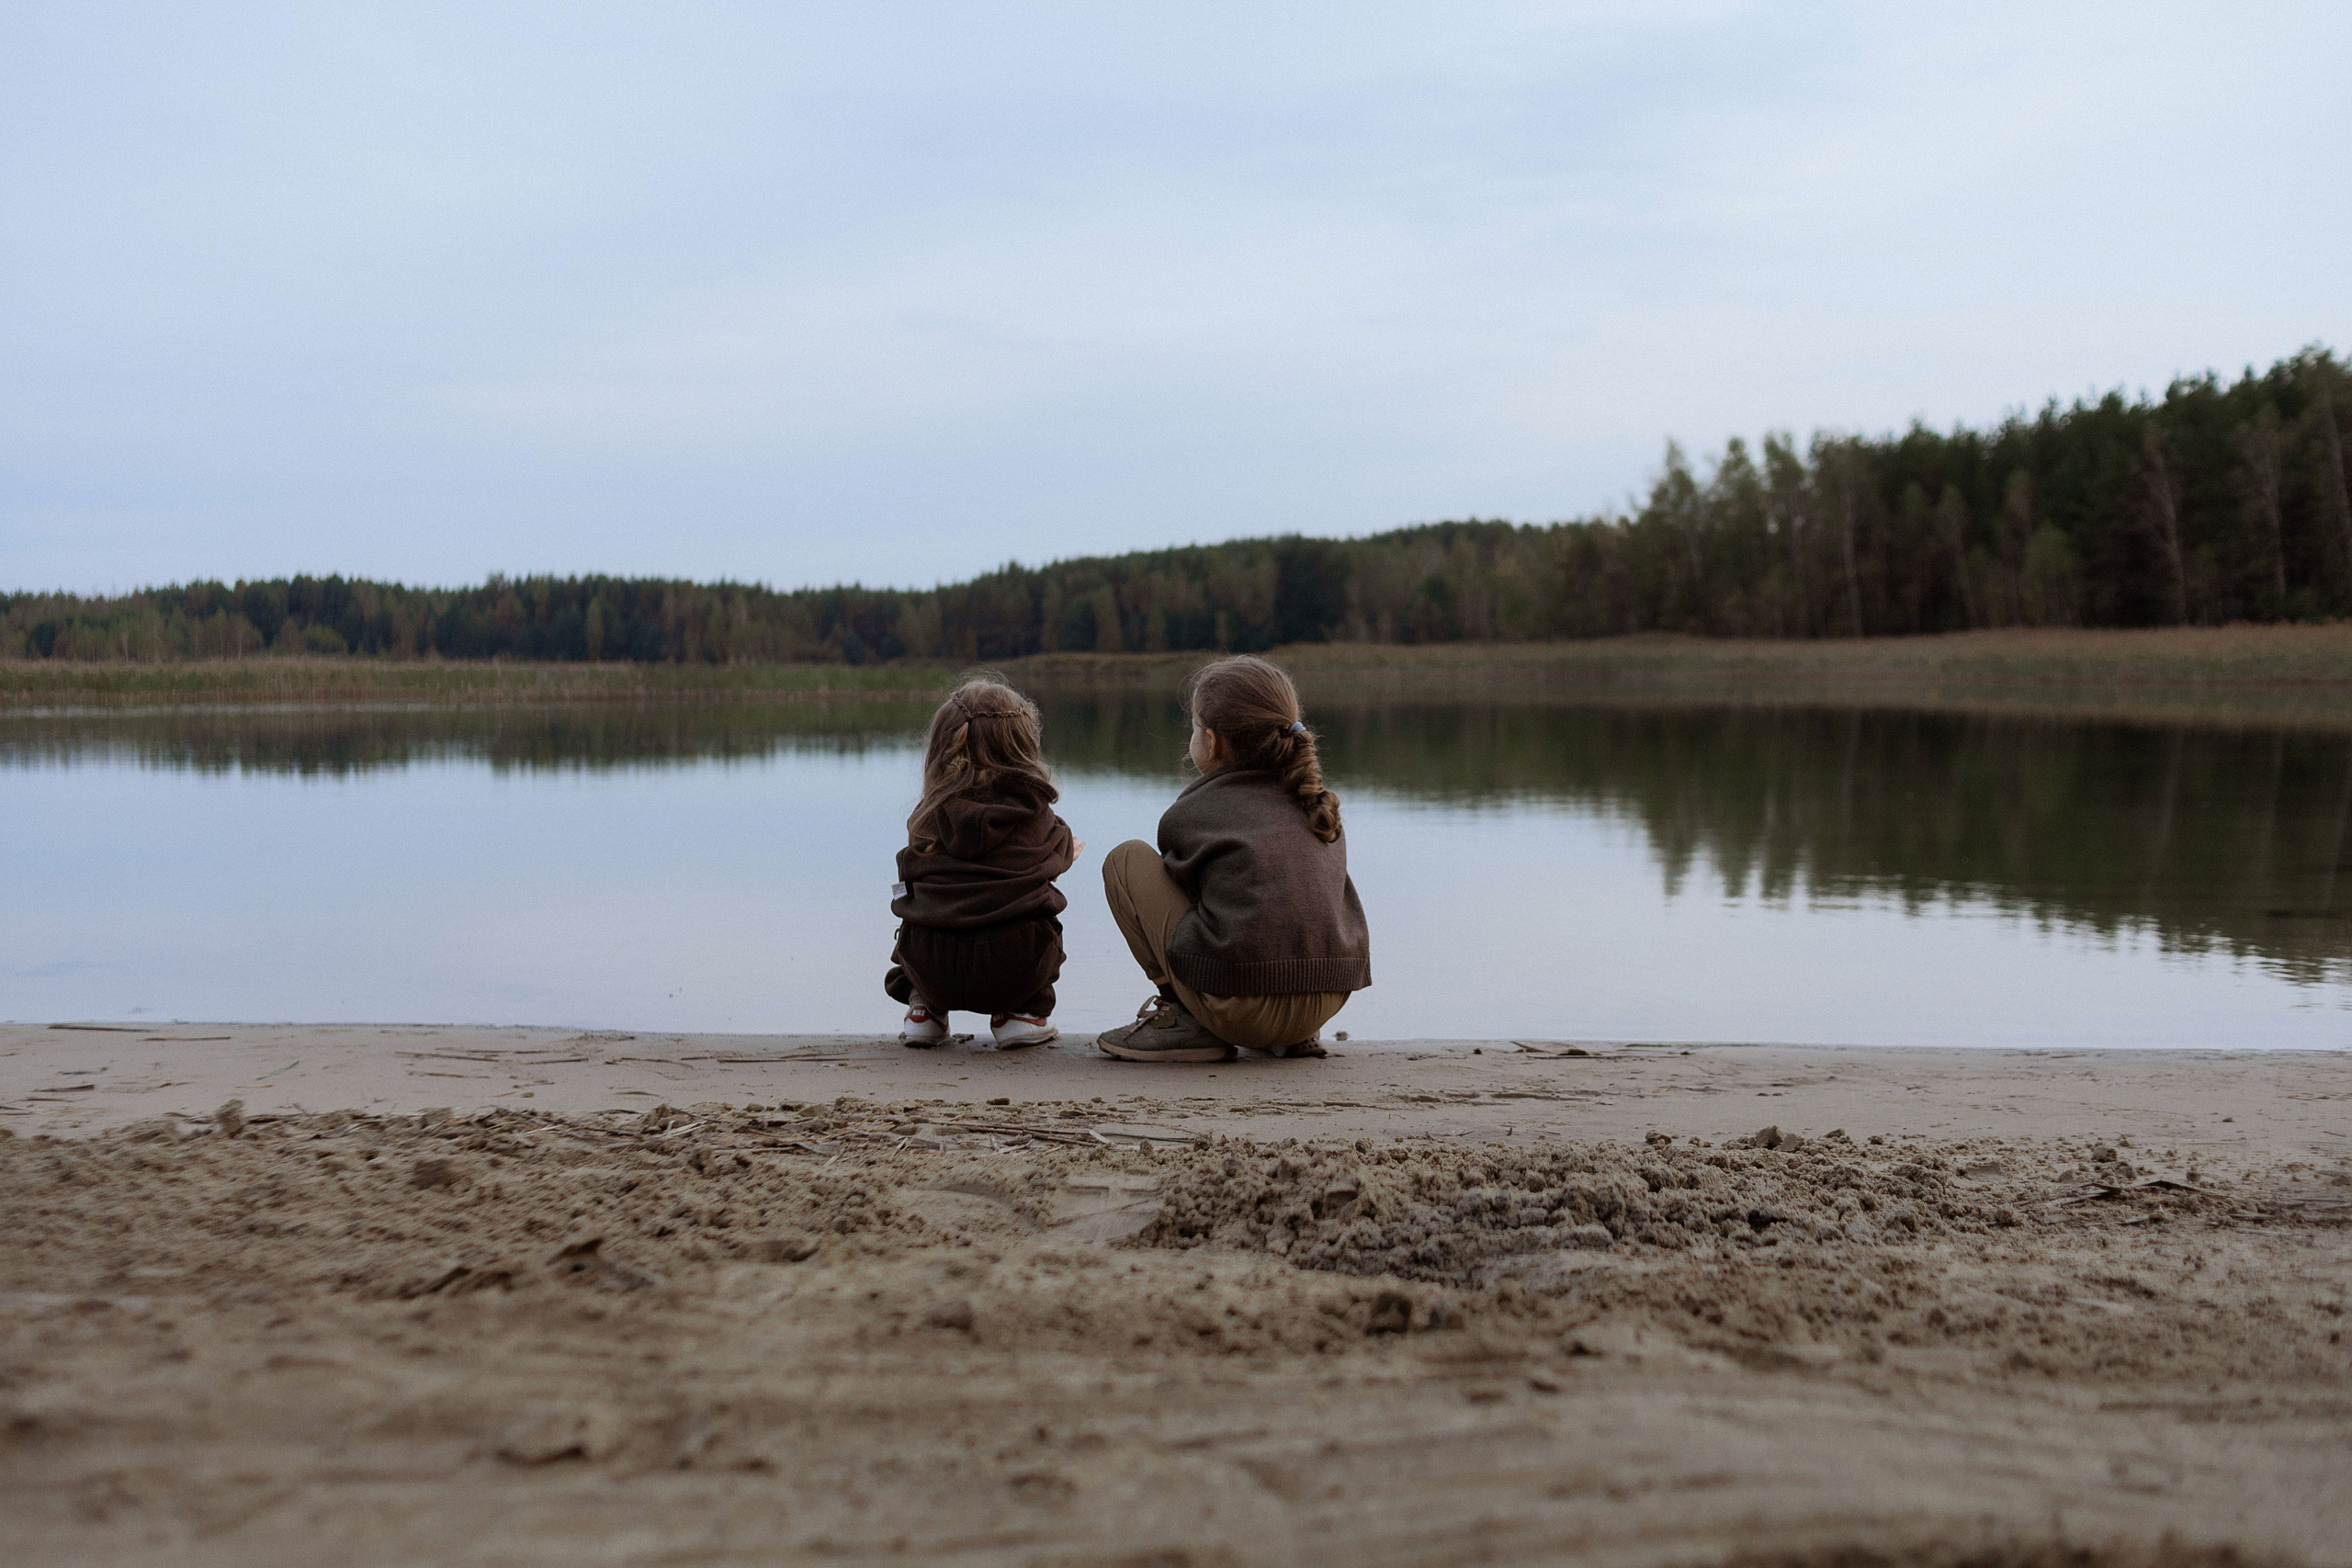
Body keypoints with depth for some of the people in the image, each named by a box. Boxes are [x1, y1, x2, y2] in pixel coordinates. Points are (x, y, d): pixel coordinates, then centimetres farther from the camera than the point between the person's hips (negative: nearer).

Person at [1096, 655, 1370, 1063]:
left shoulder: (1188, 813, 4)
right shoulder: (1320, 806, 19)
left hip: (1245, 1007, -6)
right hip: (1328, 999, 6)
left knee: (1126, 859, 9)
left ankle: (1185, 1019, 5)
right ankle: (1296, 1033, 20)